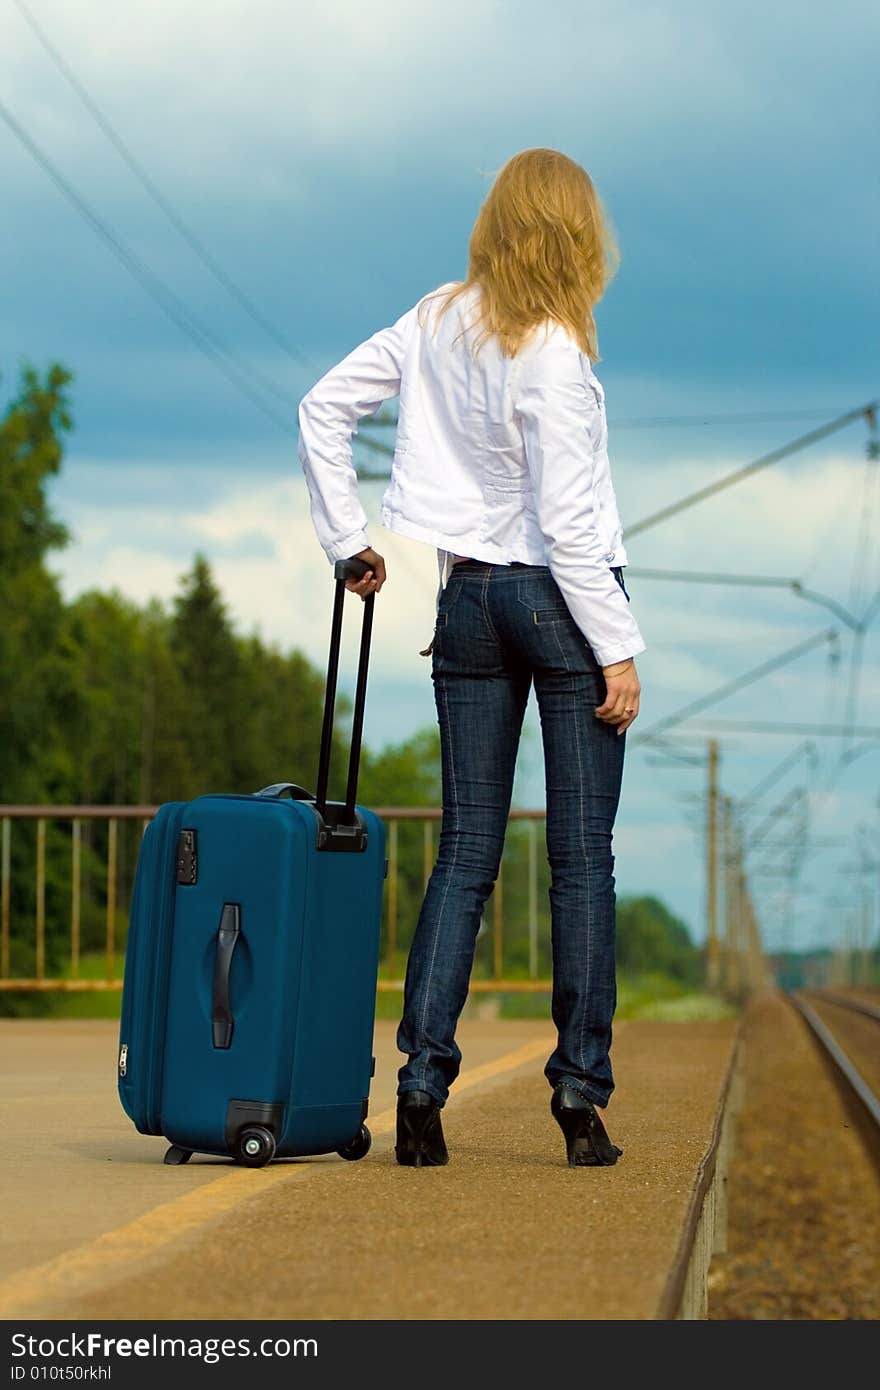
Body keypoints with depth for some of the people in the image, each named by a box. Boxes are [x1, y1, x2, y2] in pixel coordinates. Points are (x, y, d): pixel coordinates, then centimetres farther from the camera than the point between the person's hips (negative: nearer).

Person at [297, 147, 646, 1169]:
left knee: (466, 850, 8)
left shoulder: (437, 322, 3)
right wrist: (619, 651, -10)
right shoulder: (552, 355, -16)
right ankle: (581, 1102, 2)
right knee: (582, 854, 1)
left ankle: (421, 1087, 0)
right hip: (562, 597, -5)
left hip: (468, 595, 6)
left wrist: (346, 539, 14)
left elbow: (323, 408, 10)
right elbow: (567, 523, -16)